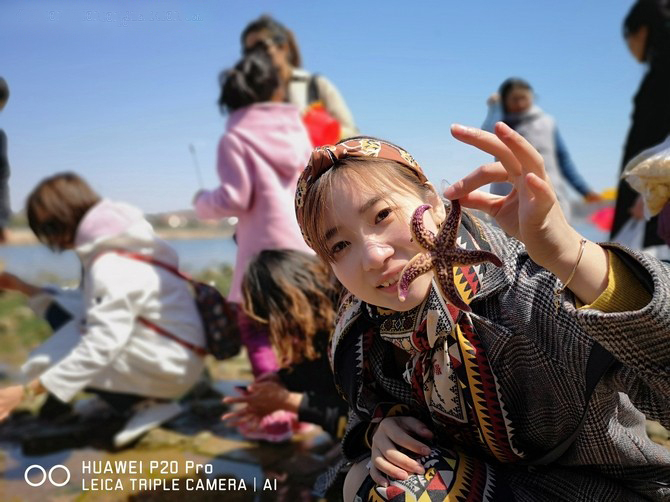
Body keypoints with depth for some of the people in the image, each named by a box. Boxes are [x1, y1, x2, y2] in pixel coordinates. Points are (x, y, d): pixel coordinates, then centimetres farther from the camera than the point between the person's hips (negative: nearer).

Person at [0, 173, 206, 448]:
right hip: (167, 355, 10)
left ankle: (148, 404, -6)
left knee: (43, 364, -9)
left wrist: (26, 391, -29)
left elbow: (99, 346, -30)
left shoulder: (112, 266, -23)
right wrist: (23, 287, 14)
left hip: (169, 366, -10)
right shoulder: (117, 251, 8)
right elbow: (94, 312, 11)